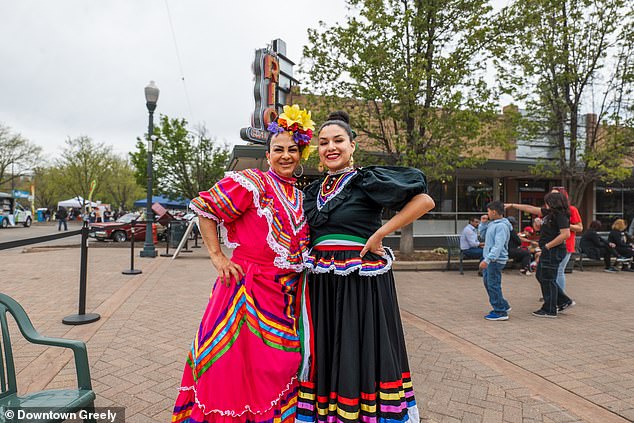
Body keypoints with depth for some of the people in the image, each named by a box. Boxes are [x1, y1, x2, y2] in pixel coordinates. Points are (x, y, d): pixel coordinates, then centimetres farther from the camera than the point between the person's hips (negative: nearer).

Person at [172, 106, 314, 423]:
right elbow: (204, 208, -10)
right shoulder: (252, 183, -9)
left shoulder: (298, 196, 12)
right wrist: (217, 257, -13)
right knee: (238, 367, 4)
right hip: (248, 287, -6)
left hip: (286, 295, 7)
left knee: (276, 369, 16)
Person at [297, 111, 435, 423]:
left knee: (360, 355, 2)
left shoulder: (367, 180, -5)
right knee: (325, 356, 12)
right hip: (321, 285, 6)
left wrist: (379, 234, -14)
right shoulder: (314, 191, 13)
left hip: (362, 282, -5)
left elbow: (424, 200, -12)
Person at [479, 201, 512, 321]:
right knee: (487, 282, 18)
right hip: (490, 259, 11)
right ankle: (503, 305, 31)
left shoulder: (501, 226, -18)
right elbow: (482, 234, 29)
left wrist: (487, 260, -31)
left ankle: (500, 312, 7)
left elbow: (498, 245, -27)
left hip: (496, 260, -11)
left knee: (493, 285, -4)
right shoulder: (492, 224, 14)